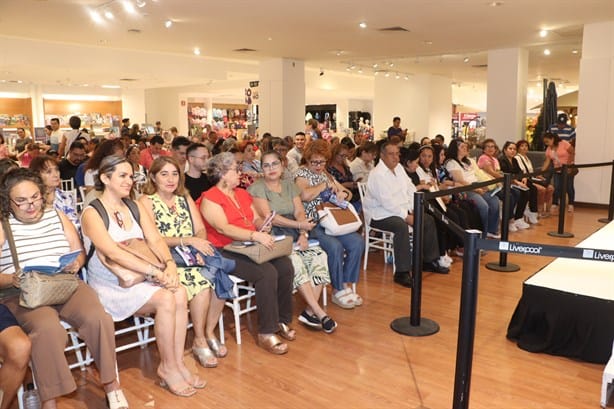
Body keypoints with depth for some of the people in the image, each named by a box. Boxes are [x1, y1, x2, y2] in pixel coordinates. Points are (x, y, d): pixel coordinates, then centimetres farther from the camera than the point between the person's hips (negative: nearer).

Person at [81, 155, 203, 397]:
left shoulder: (136, 208, 11)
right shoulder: (92, 213, -9)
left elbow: (155, 240, -1)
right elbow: (113, 253, -22)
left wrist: (170, 264, -22)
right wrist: (155, 272, -30)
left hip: (139, 280, 5)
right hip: (109, 287, -5)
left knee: (180, 293, -23)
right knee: (166, 299, -27)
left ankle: (177, 364, -13)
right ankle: (168, 368, -10)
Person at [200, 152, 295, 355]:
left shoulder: (242, 194, 20)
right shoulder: (210, 198, -6)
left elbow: (256, 219, 17)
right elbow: (223, 228, -20)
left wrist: (263, 228, -8)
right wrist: (255, 235, -31)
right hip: (225, 252, -7)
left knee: (285, 265, -17)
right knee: (267, 272, -29)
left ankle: (282, 320, -1)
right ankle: (266, 333, -18)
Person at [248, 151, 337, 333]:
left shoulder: (289, 185, 18)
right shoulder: (257, 188, 0)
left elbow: (300, 212, 8)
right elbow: (268, 217, -11)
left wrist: (303, 234, -10)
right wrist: (299, 225, -14)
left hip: (294, 237, 6)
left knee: (319, 255, -19)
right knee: (295, 261, -31)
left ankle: (309, 312, -16)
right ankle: (319, 313, -26)